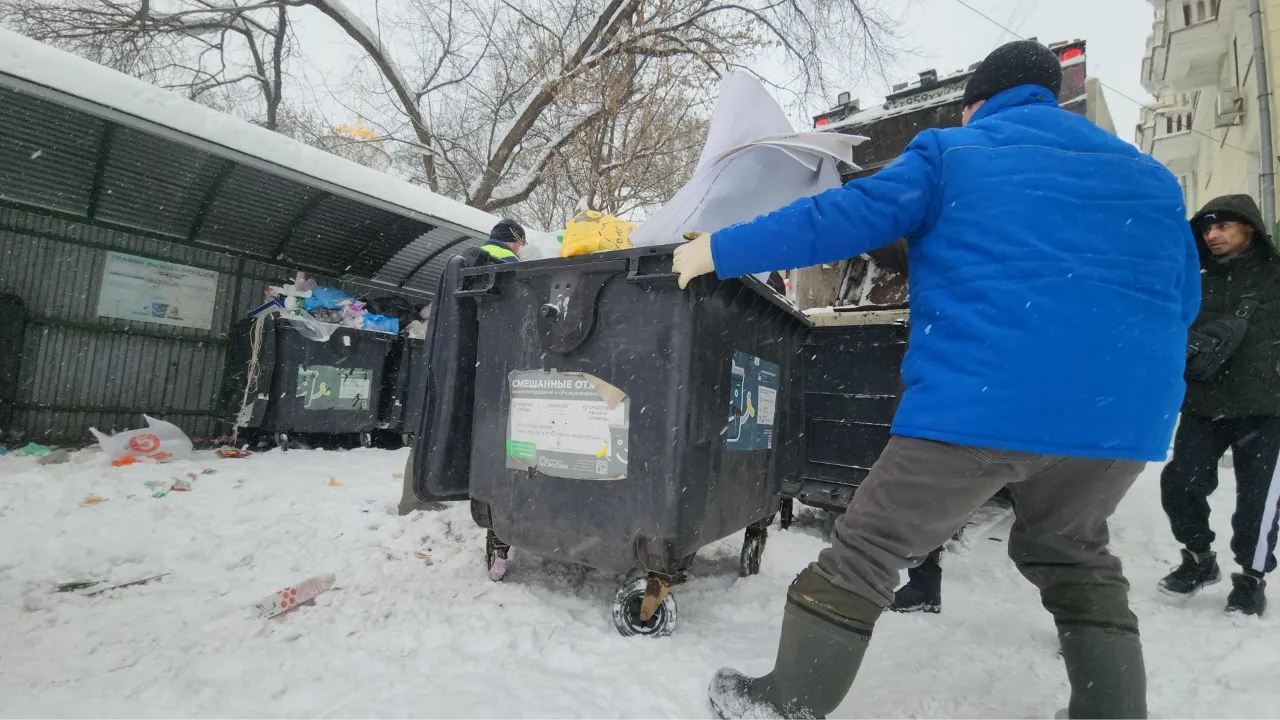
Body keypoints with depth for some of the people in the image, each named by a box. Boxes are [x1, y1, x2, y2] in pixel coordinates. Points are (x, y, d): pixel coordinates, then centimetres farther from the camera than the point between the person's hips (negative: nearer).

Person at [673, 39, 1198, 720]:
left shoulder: (952, 152, 8)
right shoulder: (1149, 175, 22)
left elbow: (841, 218, -1)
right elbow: (1181, 298, 24)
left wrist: (720, 249, 5)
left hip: (978, 401, -5)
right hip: (1123, 411, 6)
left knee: (867, 549, 6)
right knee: (1072, 555, 30)